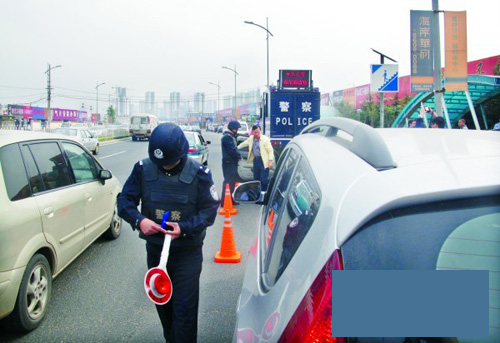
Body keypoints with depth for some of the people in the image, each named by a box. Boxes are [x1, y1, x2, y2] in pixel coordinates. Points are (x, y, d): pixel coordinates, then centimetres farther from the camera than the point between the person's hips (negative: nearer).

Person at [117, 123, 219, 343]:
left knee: (184, 309, -1)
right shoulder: (143, 169, -7)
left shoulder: (199, 173, -13)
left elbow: (209, 210, -10)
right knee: (162, 303, 20)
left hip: (188, 252, -3)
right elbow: (124, 200, -1)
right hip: (154, 248, 3)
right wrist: (138, 220, -22)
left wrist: (185, 228, -25)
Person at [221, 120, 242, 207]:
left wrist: (238, 155, 3)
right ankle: (224, 202, -6)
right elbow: (232, 150, -22)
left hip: (232, 162, 10)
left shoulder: (230, 136, 17)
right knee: (228, 181, -9)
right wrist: (239, 156, -8)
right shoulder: (227, 137, -16)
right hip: (229, 163, -10)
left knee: (232, 181, 15)